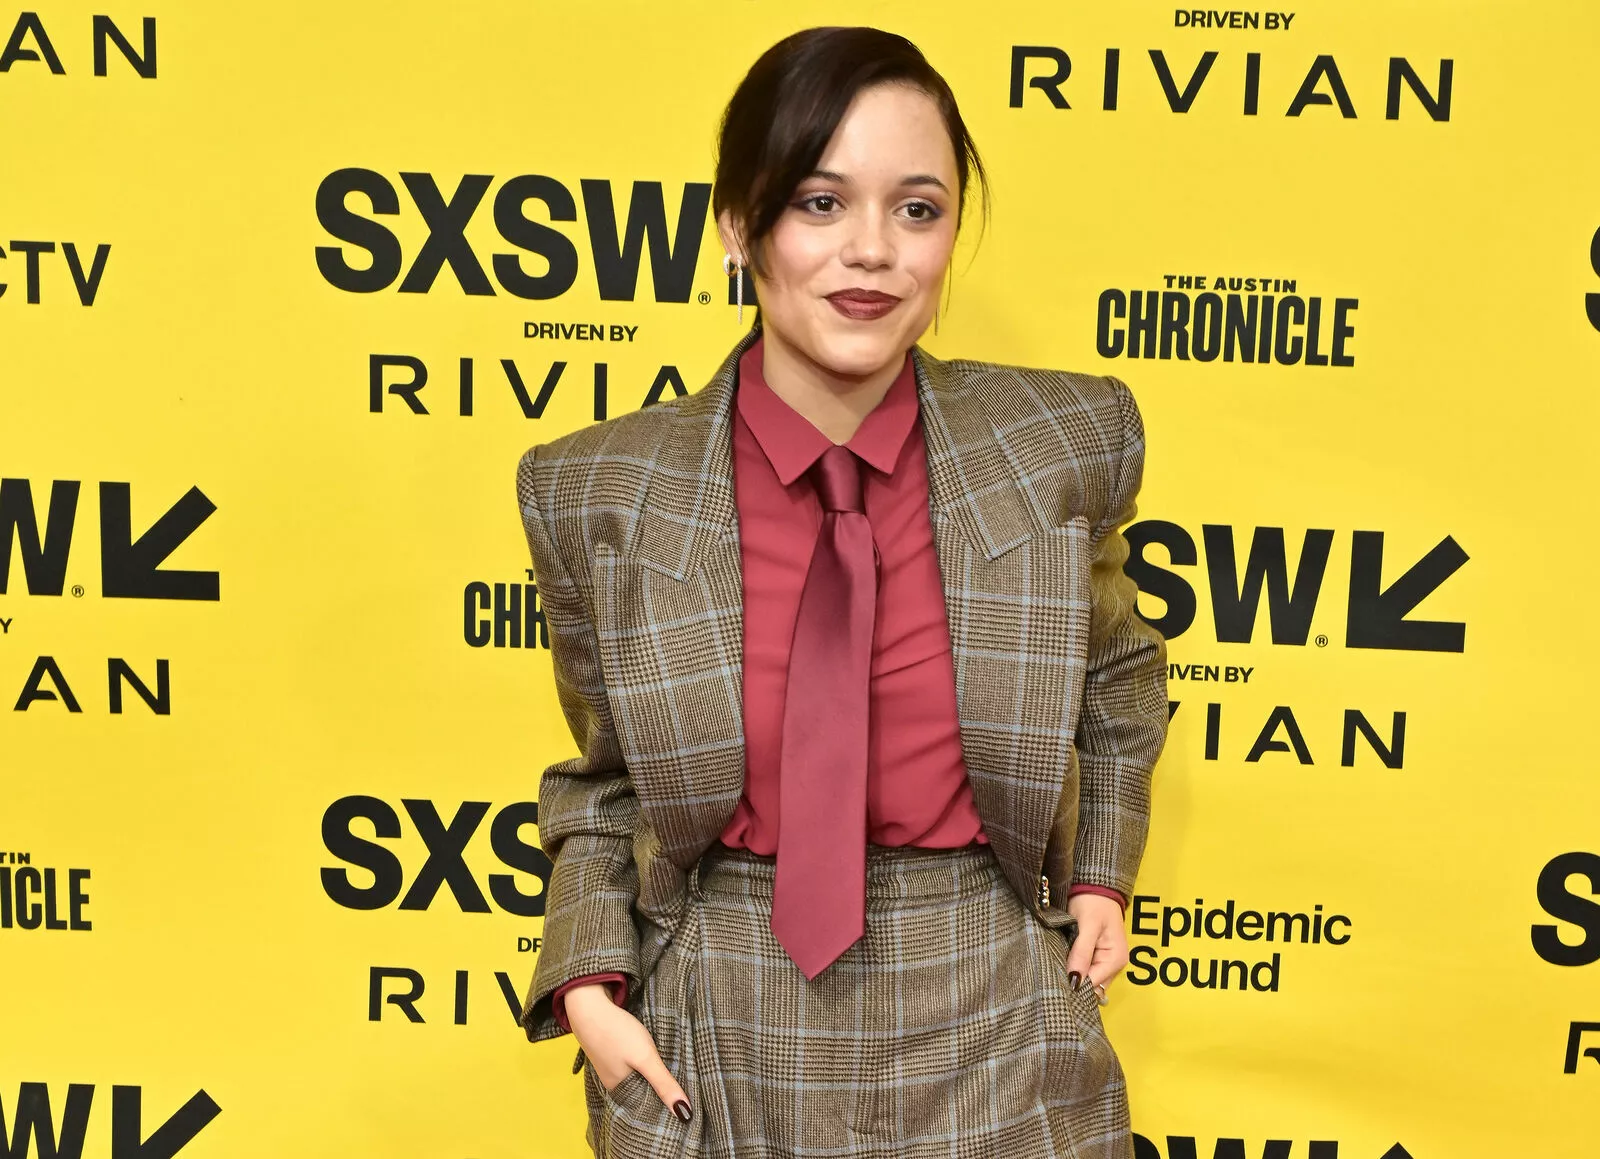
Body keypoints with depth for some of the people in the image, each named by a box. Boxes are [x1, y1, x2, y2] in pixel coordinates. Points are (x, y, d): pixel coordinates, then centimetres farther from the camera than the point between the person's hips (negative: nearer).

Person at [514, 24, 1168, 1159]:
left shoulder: (1065, 446, -7)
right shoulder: (598, 497, -9)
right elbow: (605, 780, 5)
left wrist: (1101, 877, 6)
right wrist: (589, 984, -7)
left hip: (993, 1041, 1)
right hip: (714, 1057, 0)